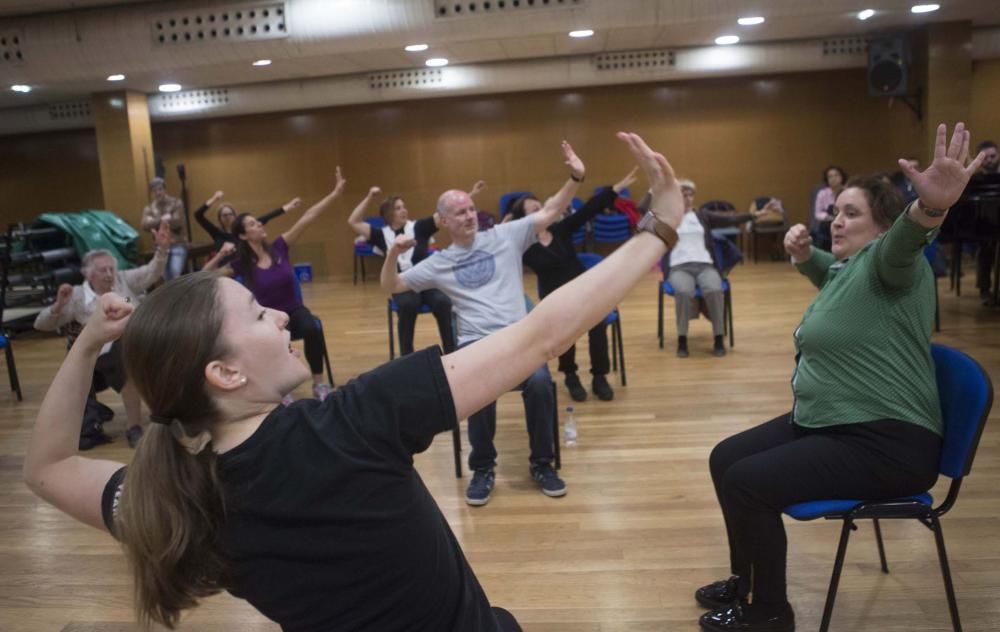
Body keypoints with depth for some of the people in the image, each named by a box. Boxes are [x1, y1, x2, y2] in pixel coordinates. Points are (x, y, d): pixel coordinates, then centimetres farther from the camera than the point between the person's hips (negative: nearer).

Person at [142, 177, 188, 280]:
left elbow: (176, 222, -13)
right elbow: (146, 225, -8)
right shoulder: (149, 209, 10)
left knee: (176, 275, -22)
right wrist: (163, 219, -13)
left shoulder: (176, 203, 0)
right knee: (168, 279, 8)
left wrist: (155, 221, -5)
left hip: (178, 245, -4)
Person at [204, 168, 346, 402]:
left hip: (293, 310, 1)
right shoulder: (241, 264, -7)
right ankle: (282, 389, -8)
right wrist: (220, 256, -20)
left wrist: (335, 193, -14)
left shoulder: (279, 248, -5)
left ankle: (319, 385, -15)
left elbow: (307, 217, -11)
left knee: (312, 329, -32)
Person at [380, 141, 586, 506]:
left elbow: (549, 213, 5)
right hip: (475, 342, 0)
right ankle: (483, 468, -6)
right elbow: (391, 287, 13)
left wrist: (575, 178, -8)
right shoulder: (438, 263, 11)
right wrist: (393, 254, -6)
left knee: (539, 382, -29)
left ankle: (541, 463, -4)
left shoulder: (505, 236, 10)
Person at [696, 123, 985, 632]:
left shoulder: (885, 263, -15)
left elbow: (903, 242, -40)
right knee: (725, 458, 10)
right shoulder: (845, 268, 14)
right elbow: (825, 272, 38)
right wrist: (802, 253, 14)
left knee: (746, 481, -22)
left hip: (885, 442, -11)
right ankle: (745, 581, 26)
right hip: (827, 422, 11)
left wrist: (930, 206, -64)